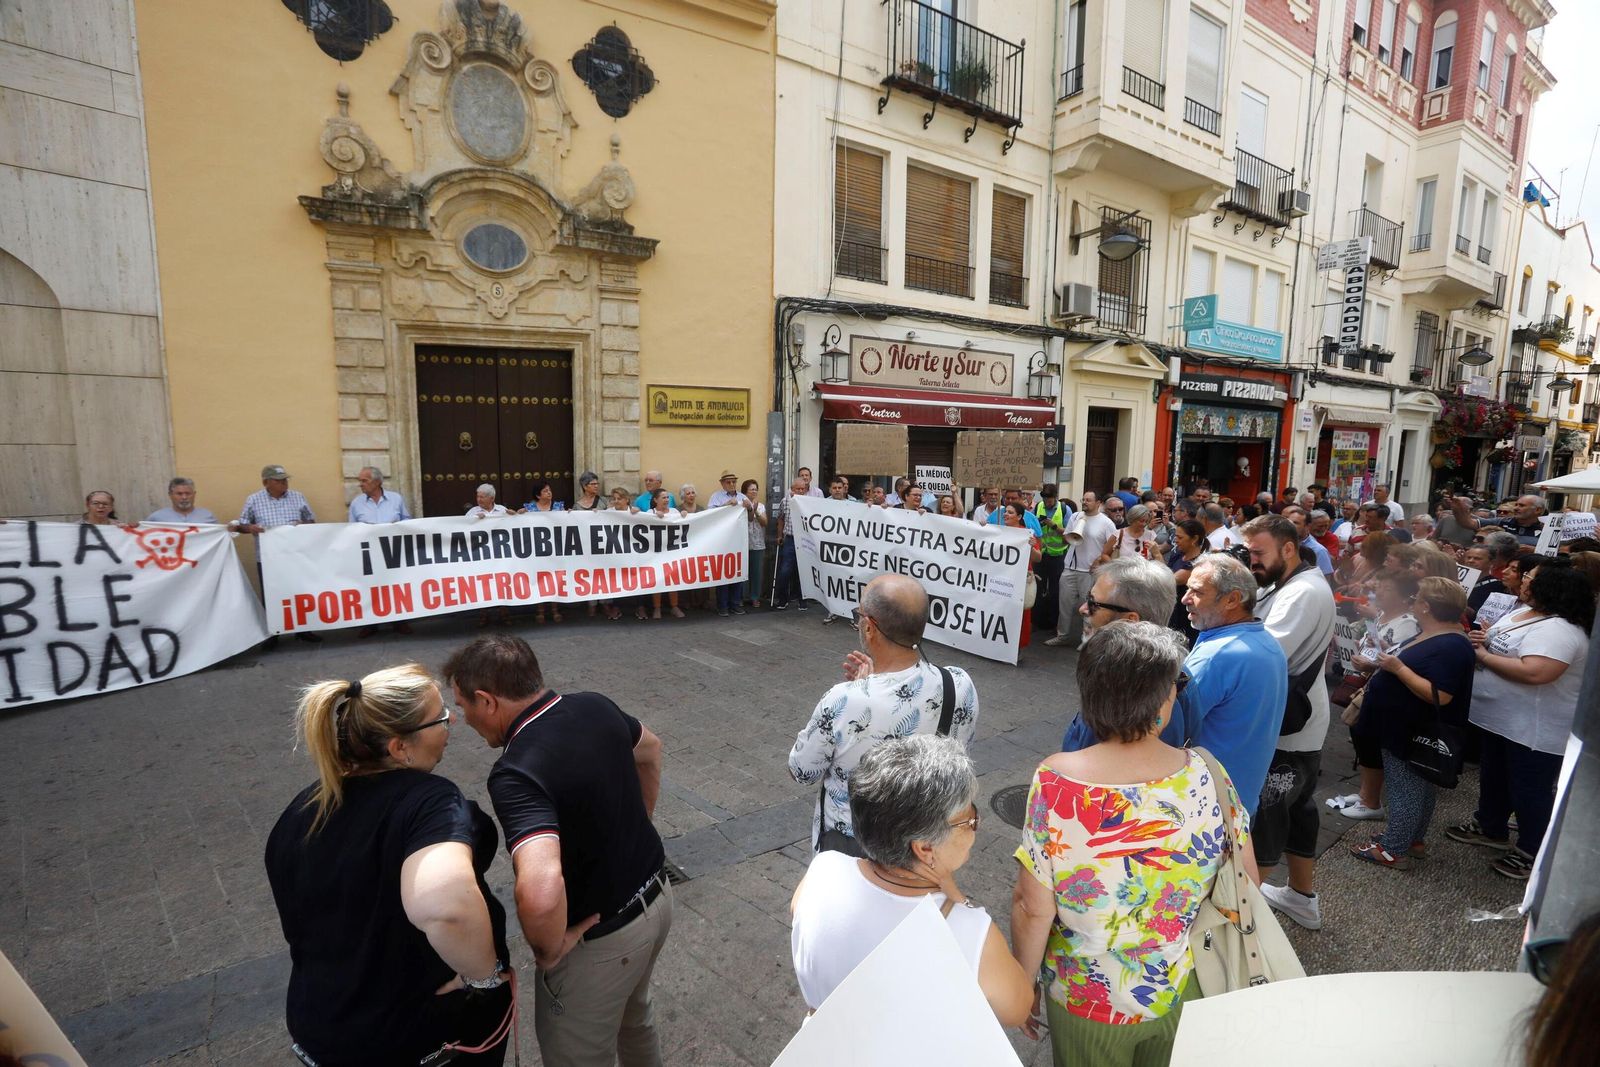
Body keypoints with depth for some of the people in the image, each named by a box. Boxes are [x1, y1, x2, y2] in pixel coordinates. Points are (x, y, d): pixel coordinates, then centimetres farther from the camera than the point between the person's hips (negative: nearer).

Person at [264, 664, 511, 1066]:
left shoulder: (299, 811, -5)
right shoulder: (428, 799, -29)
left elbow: (295, 921, 11)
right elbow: (443, 904, -49)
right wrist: (485, 974, -30)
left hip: (315, 1033, 6)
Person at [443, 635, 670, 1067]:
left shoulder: (517, 772, -31)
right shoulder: (595, 706, -8)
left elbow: (540, 891, -45)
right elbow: (650, 750, 13)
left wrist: (548, 950, -24)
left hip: (602, 937, -7)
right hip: (655, 897, 7)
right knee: (633, 1017, 33)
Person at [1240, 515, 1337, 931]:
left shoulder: (1303, 593, -22)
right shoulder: (1288, 585, 10)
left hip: (1286, 728, -10)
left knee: (1262, 811, 0)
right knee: (1297, 805, 20)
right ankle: (1302, 897, 36)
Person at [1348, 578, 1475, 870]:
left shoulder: (1450, 647, -25)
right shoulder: (1435, 637, 8)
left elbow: (1439, 696, -29)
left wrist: (1398, 667, -27)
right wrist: (1390, 658, 5)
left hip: (1414, 735, -10)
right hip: (1408, 730, 10)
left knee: (1405, 790, 1)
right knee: (1419, 788, 21)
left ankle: (1394, 850, 11)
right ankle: (1414, 839, 34)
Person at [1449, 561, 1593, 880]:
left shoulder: (1558, 630, -27)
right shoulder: (1522, 612, 5)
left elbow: (1534, 673, -38)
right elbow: (1503, 649, 17)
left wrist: (1482, 656, -26)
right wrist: (1481, 639, -6)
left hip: (1537, 730, -10)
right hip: (1502, 718, 10)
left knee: (1529, 790, 6)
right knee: (1493, 776, 24)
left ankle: (1532, 854, 22)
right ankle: (1489, 827, 41)